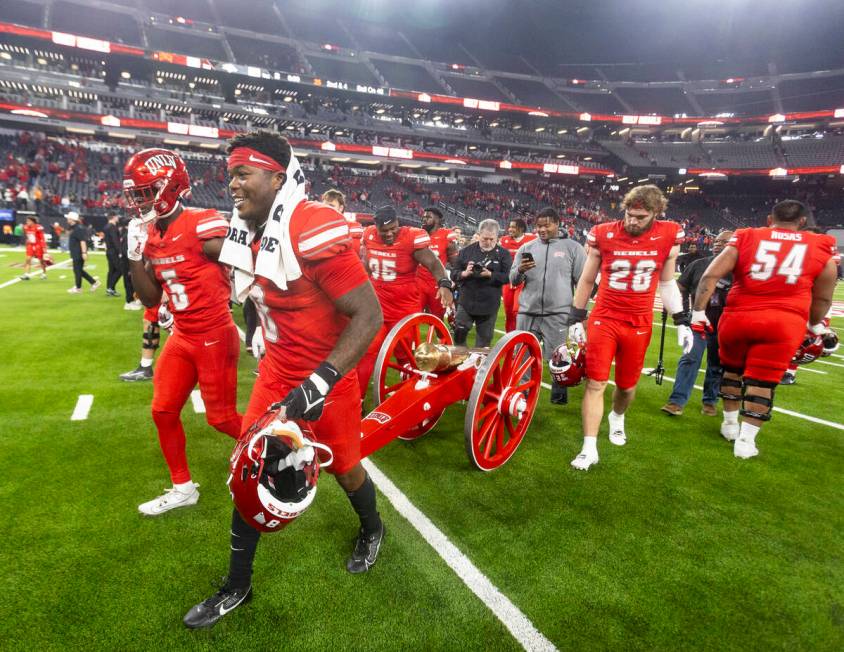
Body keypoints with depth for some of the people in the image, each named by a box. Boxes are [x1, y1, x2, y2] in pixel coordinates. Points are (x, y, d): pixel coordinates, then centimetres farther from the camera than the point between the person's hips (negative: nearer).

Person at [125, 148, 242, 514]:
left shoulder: (203, 226, -19)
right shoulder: (149, 235, 6)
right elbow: (151, 299, 11)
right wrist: (134, 257, -2)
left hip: (215, 337, -8)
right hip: (181, 337, 8)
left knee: (221, 418, 2)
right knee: (163, 411, 12)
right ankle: (182, 488, 31)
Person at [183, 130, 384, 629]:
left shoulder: (314, 232, -26)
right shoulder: (247, 232, 0)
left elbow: (370, 315, -26)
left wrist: (319, 383, -30)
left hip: (327, 380, -7)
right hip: (277, 374, 7)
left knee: (344, 469, 15)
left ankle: (372, 530, 50)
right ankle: (238, 586, 33)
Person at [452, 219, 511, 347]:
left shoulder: (504, 254, 1)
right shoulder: (466, 251, 5)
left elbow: (507, 277, -8)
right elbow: (453, 274, 5)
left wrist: (490, 274, -22)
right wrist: (464, 273, -17)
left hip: (489, 305, 0)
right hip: (466, 302, 1)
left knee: (484, 339, 9)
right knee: (459, 334, -3)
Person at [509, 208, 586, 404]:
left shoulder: (572, 247, 2)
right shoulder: (526, 247, 9)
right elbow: (513, 280, 9)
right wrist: (520, 270, -13)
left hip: (558, 315, -3)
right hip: (527, 313, 3)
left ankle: (559, 397, 19)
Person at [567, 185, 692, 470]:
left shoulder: (669, 235, -3)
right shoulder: (604, 234, -7)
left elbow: (667, 282, 9)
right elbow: (587, 280, 4)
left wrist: (681, 321, 5)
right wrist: (576, 318, 4)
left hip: (639, 324, 2)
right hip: (604, 318, -1)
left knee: (627, 386, 13)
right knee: (595, 383, -5)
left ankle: (617, 417, 46)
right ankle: (589, 448, 3)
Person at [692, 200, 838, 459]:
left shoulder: (745, 238, 5)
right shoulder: (822, 248, 8)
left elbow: (710, 276, -4)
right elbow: (823, 298, 17)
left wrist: (698, 311, 0)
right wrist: (815, 324, 33)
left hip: (738, 318, 1)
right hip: (784, 322, 0)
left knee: (732, 369, 22)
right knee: (762, 380, 8)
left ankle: (730, 424, 33)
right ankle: (745, 440, 11)